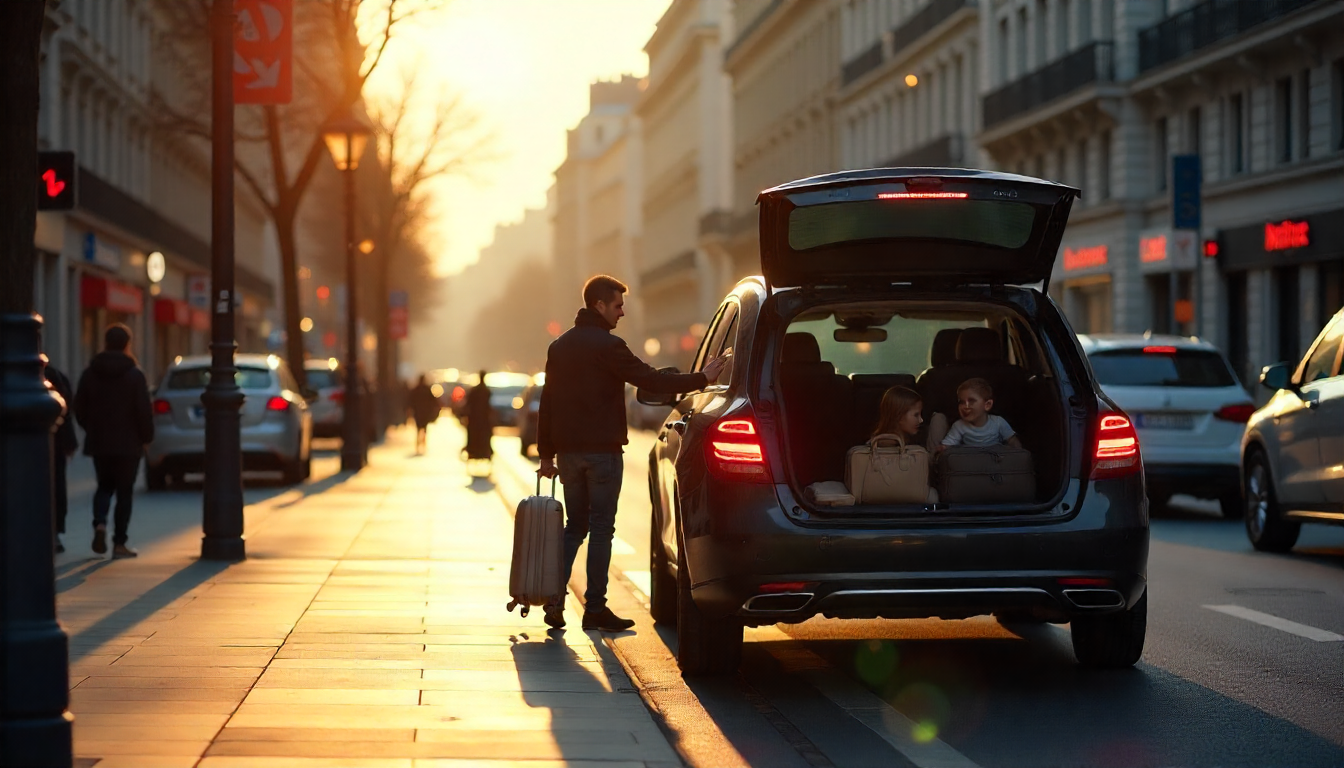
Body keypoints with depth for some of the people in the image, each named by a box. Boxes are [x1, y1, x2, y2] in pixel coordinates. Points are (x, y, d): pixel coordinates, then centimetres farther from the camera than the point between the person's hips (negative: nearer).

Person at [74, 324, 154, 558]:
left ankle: (99, 523, -9)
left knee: (104, 486, 18)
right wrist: (146, 438, 2)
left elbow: (79, 408, 5)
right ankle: (119, 544, 2)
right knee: (124, 491, 4)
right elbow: (144, 411, -12)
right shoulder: (135, 374, -10)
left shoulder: (89, 373, 2)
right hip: (128, 443, -3)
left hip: (98, 442, 3)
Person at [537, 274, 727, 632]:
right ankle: (595, 609, 1)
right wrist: (701, 379, -10)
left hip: (568, 451, 7)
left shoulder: (559, 347, 11)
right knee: (601, 529, 0)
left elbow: (547, 402, 13)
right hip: (602, 452, -7)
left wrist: (547, 453, 17)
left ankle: (554, 601, 4)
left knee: (574, 526, 14)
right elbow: (651, 380, -16)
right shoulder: (607, 346, -12)